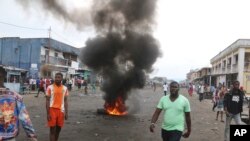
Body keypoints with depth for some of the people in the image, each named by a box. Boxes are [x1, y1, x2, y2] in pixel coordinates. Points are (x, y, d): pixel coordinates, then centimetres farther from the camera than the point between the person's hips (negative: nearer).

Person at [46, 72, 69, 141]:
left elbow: (65, 101, 8)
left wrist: (66, 113, 3)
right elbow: (47, 101, -5)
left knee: (58, 129, 13)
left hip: (61, 110, 3)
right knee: (52, 130, -1)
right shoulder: (50, 87, -5)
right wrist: (48, 113, -10)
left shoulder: (65, 88, 4)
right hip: (52, 109, -3)